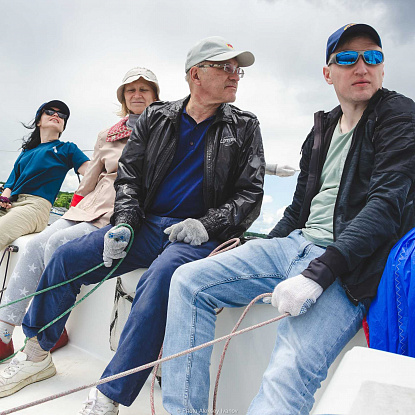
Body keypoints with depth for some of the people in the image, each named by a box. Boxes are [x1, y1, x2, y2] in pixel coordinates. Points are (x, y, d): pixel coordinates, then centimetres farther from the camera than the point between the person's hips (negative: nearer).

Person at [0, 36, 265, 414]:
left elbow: (250, 195, 0)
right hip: (148, 225, 4)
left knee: (160, 277, -35)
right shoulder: (155, 119, 11)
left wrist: (206, 225, -16)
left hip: (199, 235, -3)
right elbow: (128, 176, 10)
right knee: (68, 257, -7)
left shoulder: (244, 128, 6)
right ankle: (37, 356, 16)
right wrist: (124, 223, -6)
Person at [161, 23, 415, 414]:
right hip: (295, 245, 7)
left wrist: (318, 274, -25)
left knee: (288, 372, -31)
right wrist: (255, 254, 13)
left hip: (348, 270, -6)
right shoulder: (321, 130, 19)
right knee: (188, 280, -4)